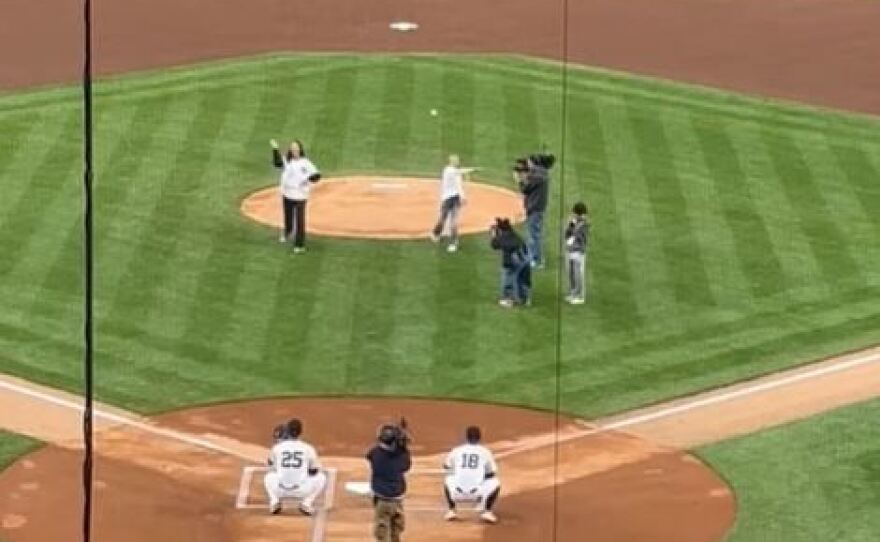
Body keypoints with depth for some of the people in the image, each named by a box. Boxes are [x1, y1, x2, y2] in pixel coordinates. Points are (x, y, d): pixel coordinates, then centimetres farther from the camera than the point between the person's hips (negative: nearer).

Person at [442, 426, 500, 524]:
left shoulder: (456, 451, 12)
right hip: (477, 494, -2)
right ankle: (486, 511, 7)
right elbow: (492, 473, 16)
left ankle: (451, 510, 21)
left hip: (457, 494, 2)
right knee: (495, 482, 24)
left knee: (448, 479, 34)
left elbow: (446, 466, 30)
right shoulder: (485, 452, 8)